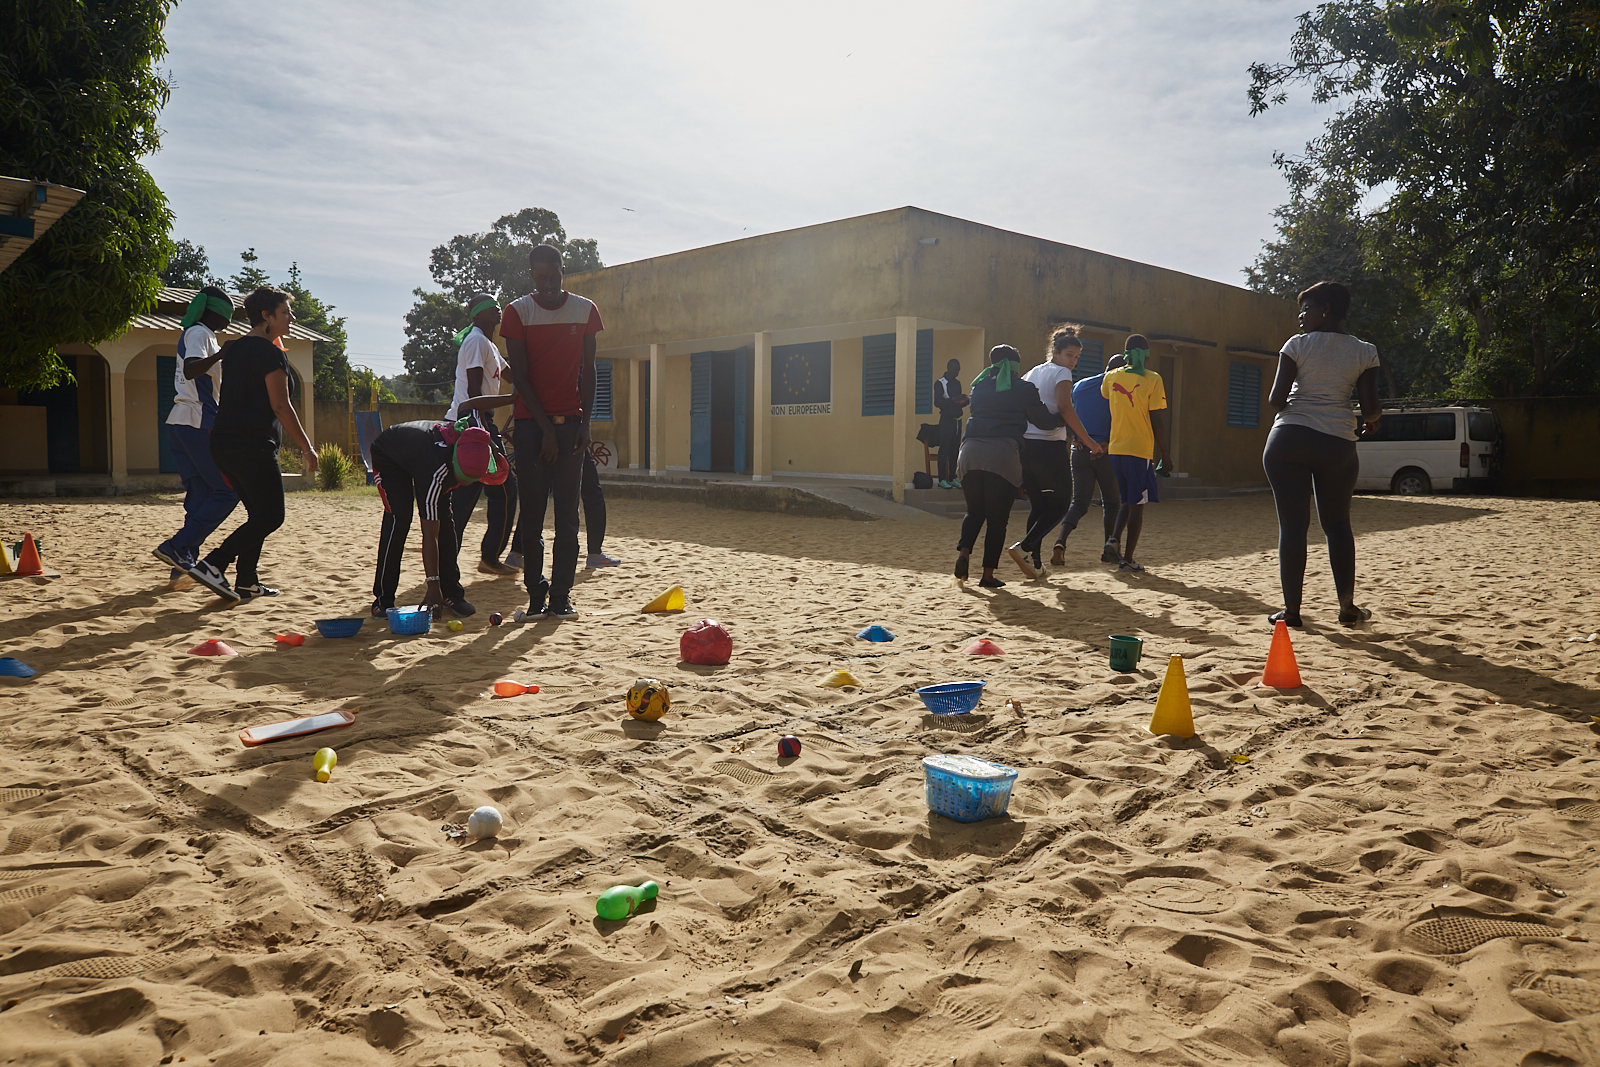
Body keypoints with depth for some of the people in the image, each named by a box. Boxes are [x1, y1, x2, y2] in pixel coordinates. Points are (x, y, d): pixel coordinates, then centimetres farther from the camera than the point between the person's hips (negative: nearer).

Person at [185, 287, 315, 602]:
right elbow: (280, 406, -14)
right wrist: (307, 448, -11)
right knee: (271, 516, -3)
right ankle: (212, 565, -12)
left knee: (258, 513, 17)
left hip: (223, 443, 9)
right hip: (254, 446, -9)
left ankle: (247, 582, 14)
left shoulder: (234, 349, 18)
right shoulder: (270, 352, -10)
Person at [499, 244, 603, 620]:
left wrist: (585, 424, -2)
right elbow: (519, 374, -3)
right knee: (532, 512, -1)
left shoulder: (585, 310, 6)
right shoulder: (517, 312, 0)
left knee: (568, 514, 0)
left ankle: (561, 595, 4)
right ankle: (535, 592, 6)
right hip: (531, 423, -1)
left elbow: (588, 369, 7)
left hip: (571, 423, 1)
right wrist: (546, 428, -10)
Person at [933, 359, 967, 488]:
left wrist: (965, 402, -1)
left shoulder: (957, 383, 16)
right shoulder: (940, 383, -4)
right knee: (944, 449, -8)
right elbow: (937, 402, -14)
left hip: (957, 420, 6)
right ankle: (942, 480, -7)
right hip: (946, 420, -6)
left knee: (955, 450, 5)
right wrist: (953, 400, -25)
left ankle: (952, 478, 9)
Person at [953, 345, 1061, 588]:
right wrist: (1062, 418, 32)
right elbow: (1044, 420, 13)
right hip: (1003, 453, -4)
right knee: (997, 518, 4)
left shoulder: (980, 386, 21)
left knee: (975, 511, 17)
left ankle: (963, 552, -8)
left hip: (970, 450, 4)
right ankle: (988, 575, 4)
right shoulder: (1024, 388, 10)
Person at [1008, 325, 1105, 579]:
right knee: (1060, 503, 4)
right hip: (1049, 445, -7)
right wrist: (1086, 439, -17)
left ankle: (1034, 563, 11)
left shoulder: (1032, 373, 19)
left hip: (1025, 444, 7)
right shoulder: (1061, 373, -3)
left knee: (1038, 505, 14)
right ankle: (1024, 547, -11)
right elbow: (1064, 408, -18)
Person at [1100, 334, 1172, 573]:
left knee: (1128, 500, 20)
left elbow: (1103, 395, 28)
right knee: (1137, 504, 3)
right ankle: (1127, 558, 4)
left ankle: (1114, 539, 0)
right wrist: (1165, 454, -2)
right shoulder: (1152, 379, -6)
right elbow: (1157, 419, -8)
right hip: (1140, 449, -4)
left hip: (1115, 448, 5)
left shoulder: (1111, 377, 5)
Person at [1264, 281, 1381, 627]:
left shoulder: (1297, 344, 1)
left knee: (1292, 524, 2)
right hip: (1338, 443, 2)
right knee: (1337, 524, 15)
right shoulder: (1364, 352, 6)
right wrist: (1372, 418, 24)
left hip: (1288, 438, -2)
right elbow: (1370, 407, 1)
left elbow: (1276, 399, -4)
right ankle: (1347, 606, 17)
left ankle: (1291, 609, 3)